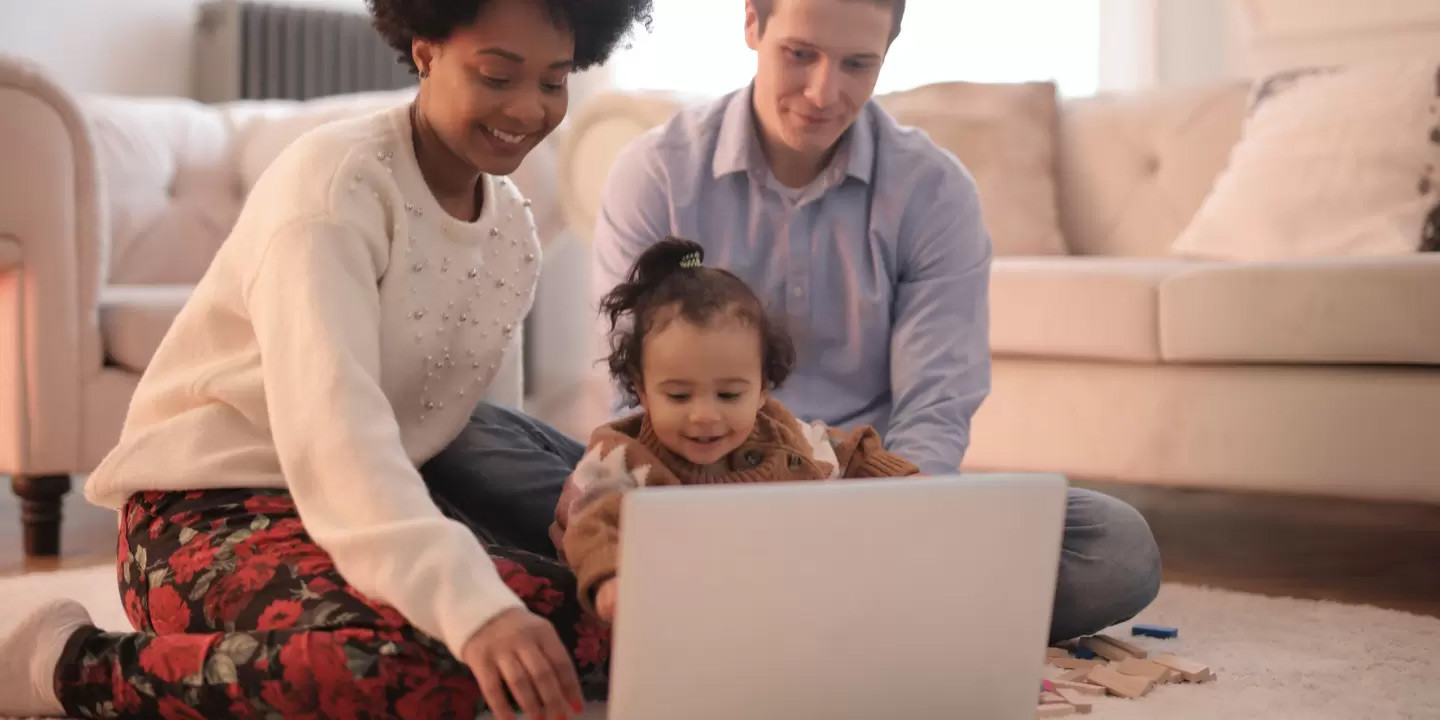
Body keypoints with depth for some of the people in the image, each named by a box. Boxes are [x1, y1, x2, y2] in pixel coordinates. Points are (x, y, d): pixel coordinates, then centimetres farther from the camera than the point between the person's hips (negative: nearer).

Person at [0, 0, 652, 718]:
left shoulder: (514, 230, 8)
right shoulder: (334, 181, -17)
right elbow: (330, 424, -33)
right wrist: (472, 607, -45)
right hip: (208, 514, -8)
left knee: (598, 618, -16)